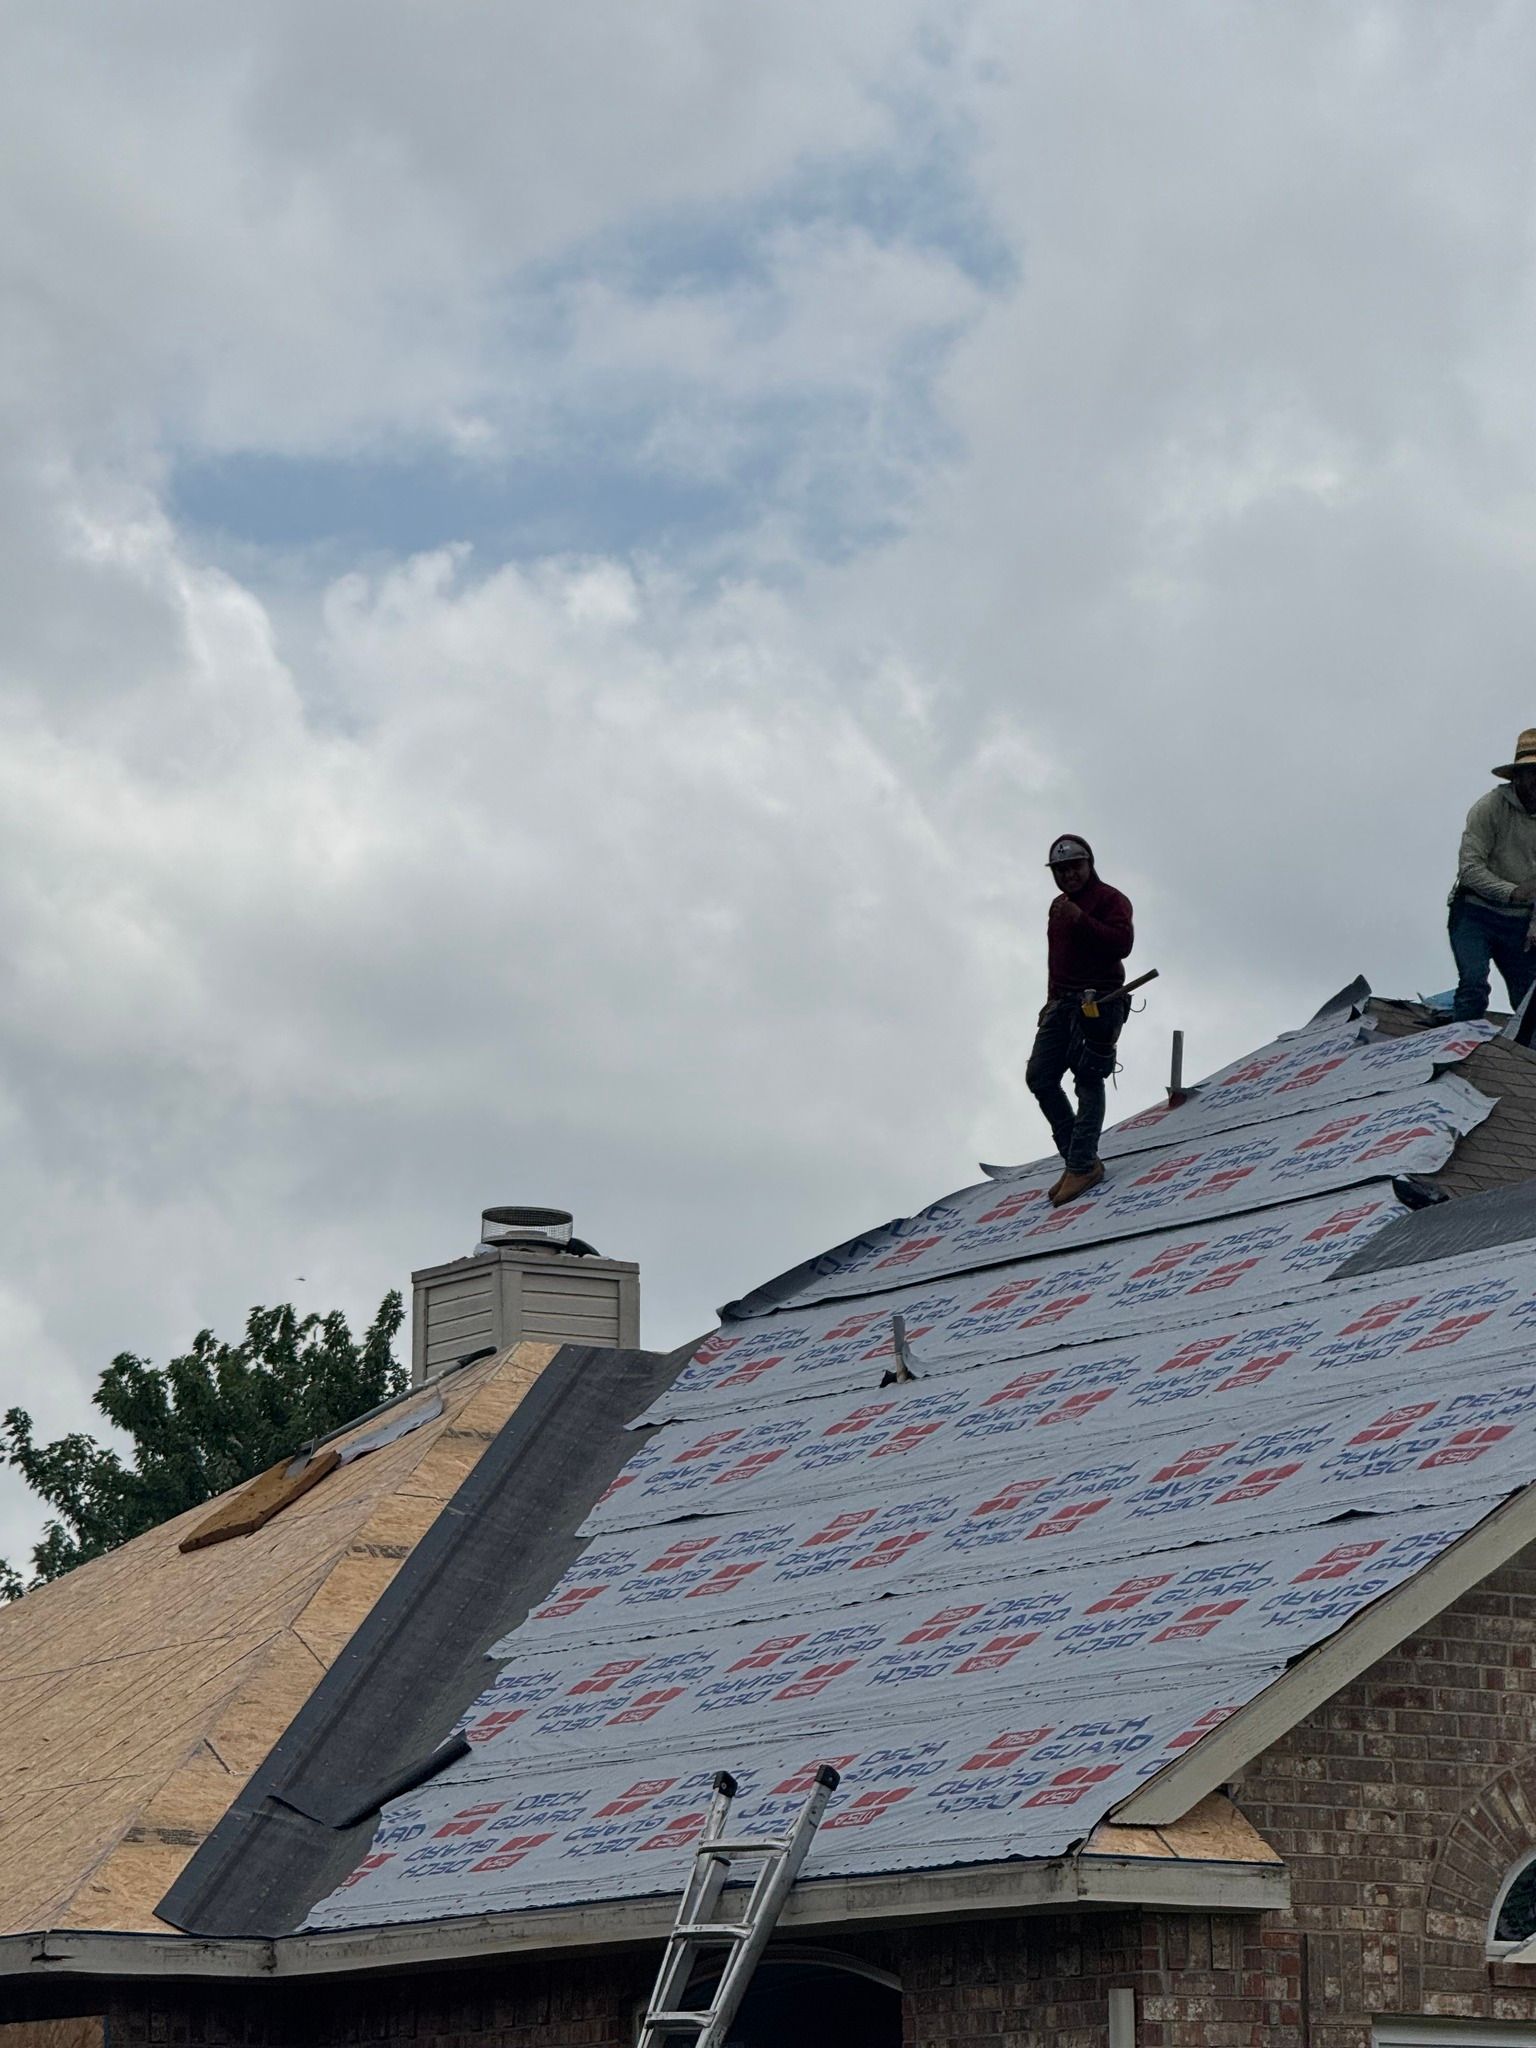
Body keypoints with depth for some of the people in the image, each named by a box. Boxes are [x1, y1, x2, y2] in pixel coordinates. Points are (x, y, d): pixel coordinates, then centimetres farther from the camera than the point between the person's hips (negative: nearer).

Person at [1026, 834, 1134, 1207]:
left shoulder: (1109, 899, -1)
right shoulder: (1060, 907, 25)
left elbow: (1122, 943, -17)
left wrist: (1081, 921, -24)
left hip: (1099, 999, -8)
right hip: (1064, 1004, 8)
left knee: (1088, 1080, -11)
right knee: (1040, 1077, -3)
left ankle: (1083, 1165, -13)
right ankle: (1076, 1157, 2)